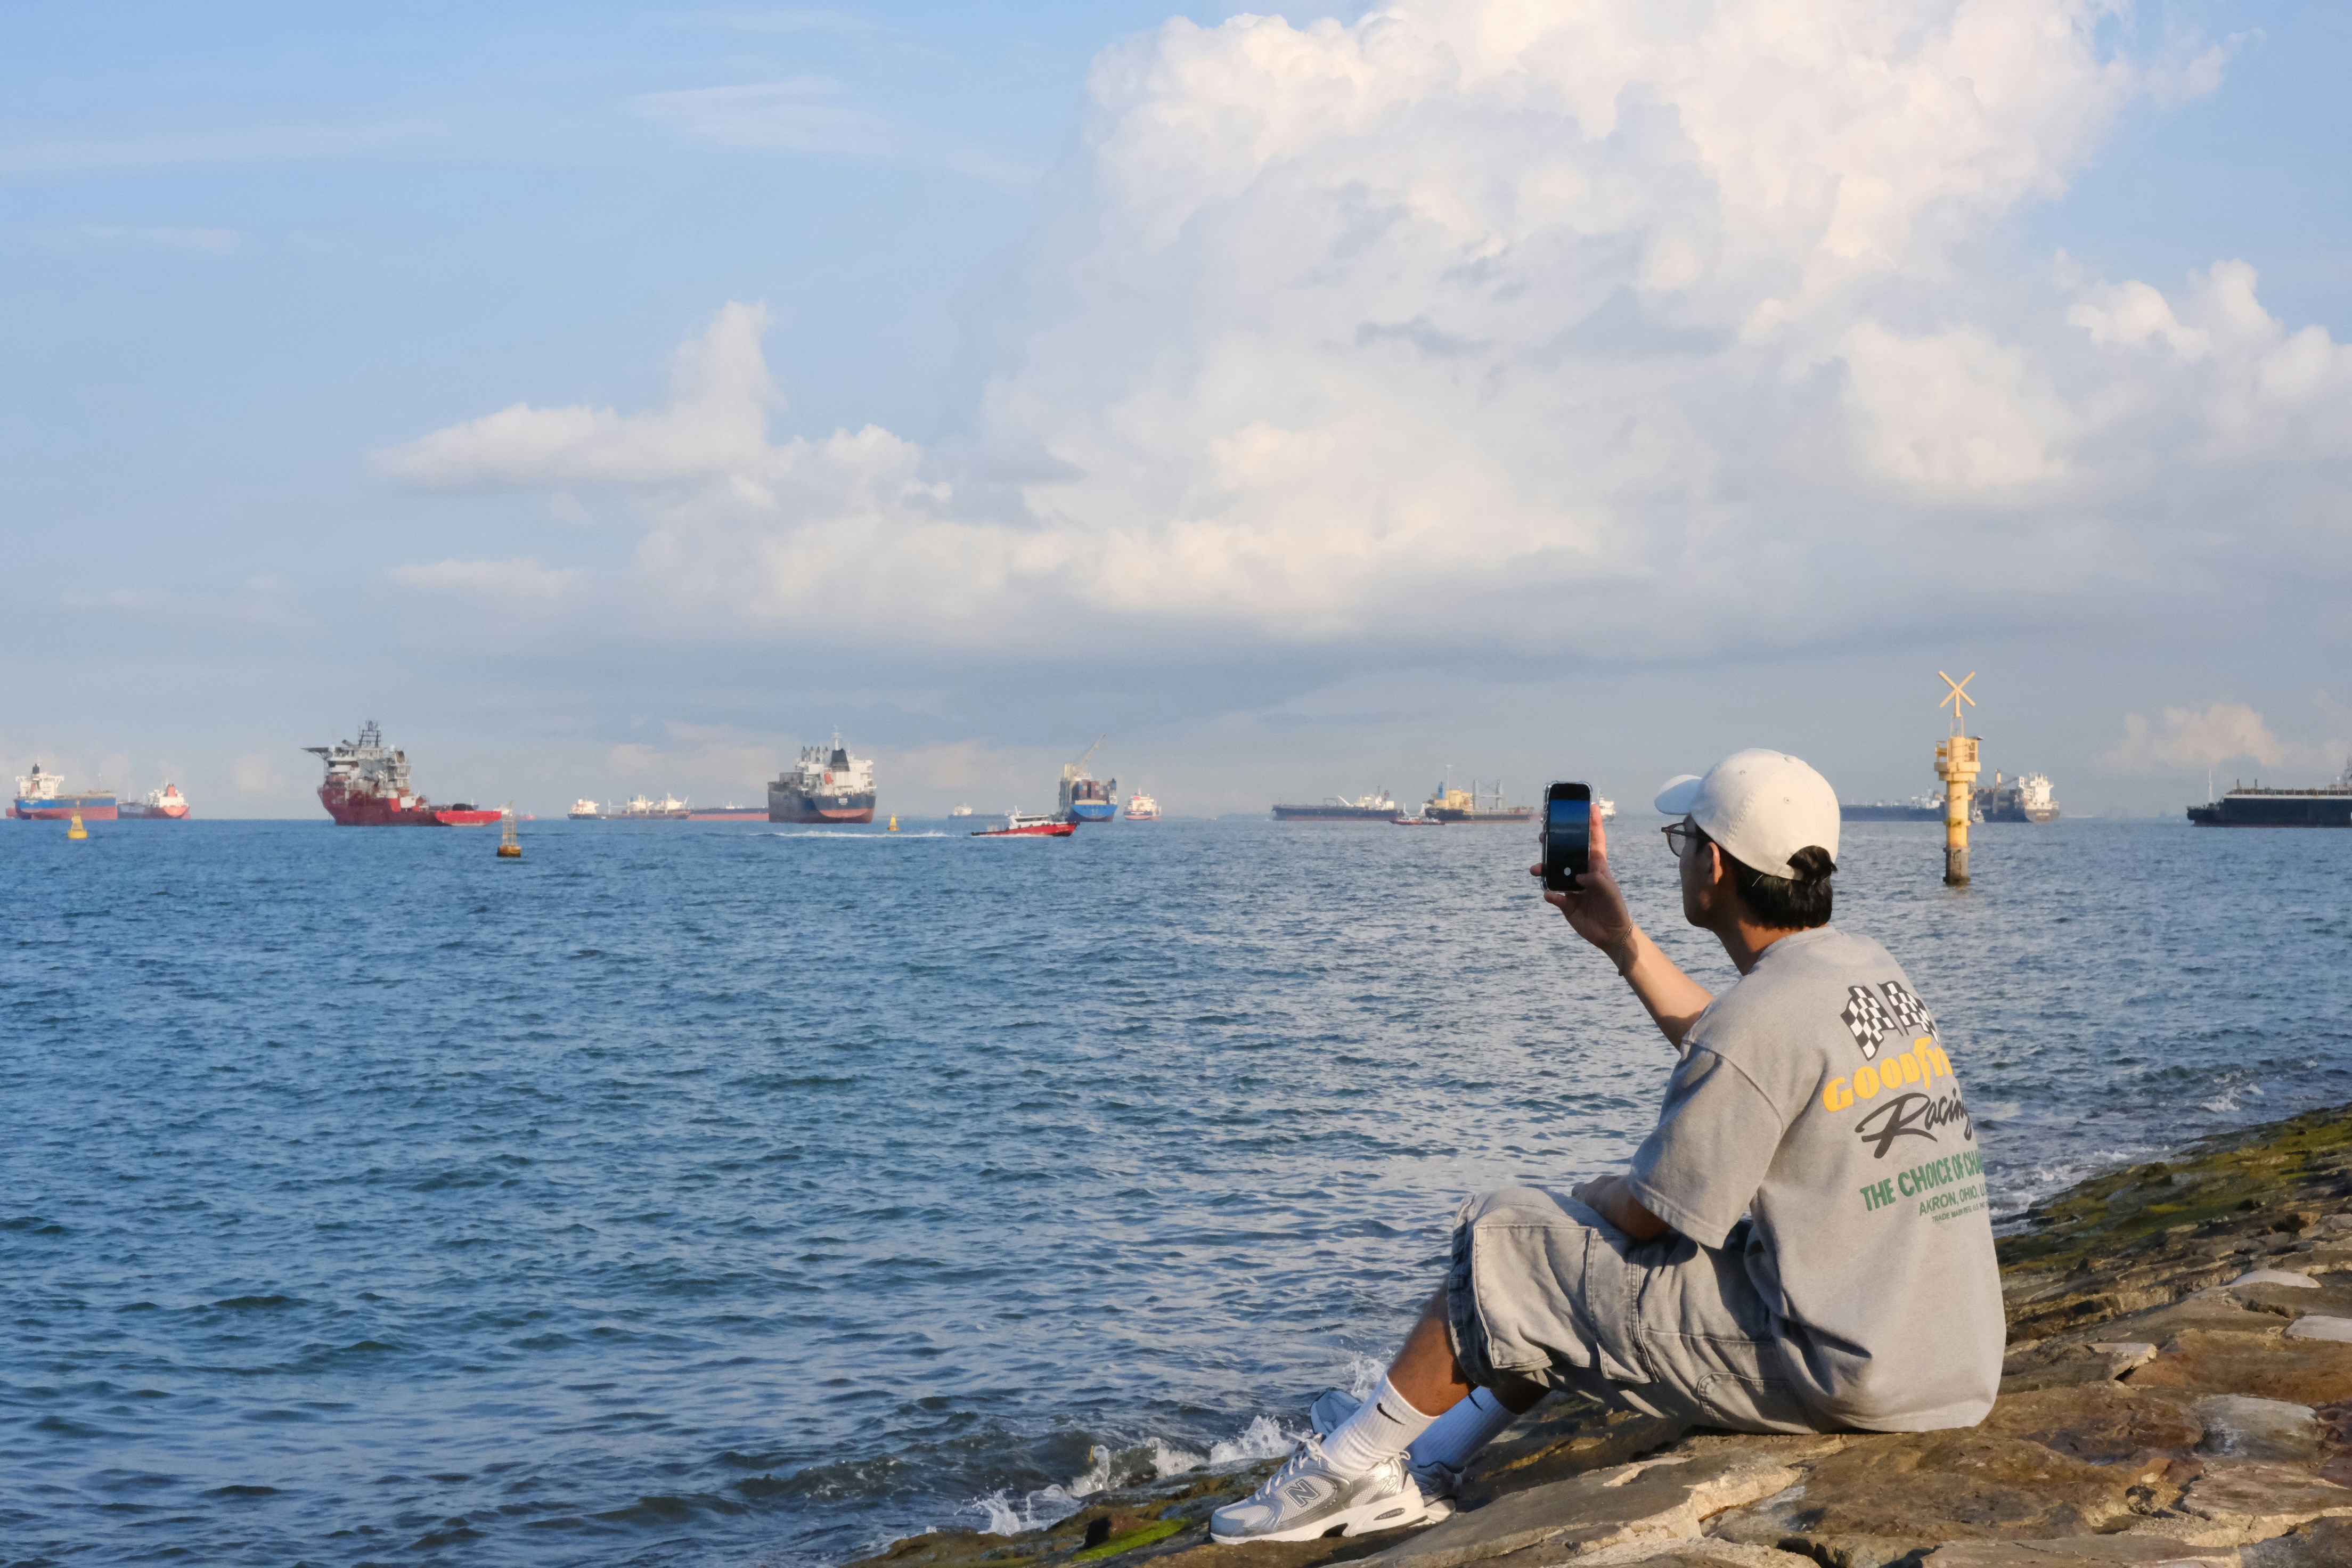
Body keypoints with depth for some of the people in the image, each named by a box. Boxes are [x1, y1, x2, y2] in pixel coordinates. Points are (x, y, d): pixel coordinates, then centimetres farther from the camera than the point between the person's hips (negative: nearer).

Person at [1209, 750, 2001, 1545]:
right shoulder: (1869, 967, 7)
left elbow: (1648, 1212, -12)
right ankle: (1423, 1469, 32)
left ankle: (1346, 1464, 22)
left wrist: (1581, 1199, 11)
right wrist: (1618, 937, 28)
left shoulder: (1763, 1015, -21)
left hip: (1843, 1377, -9)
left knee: (1503, 1243, 5)